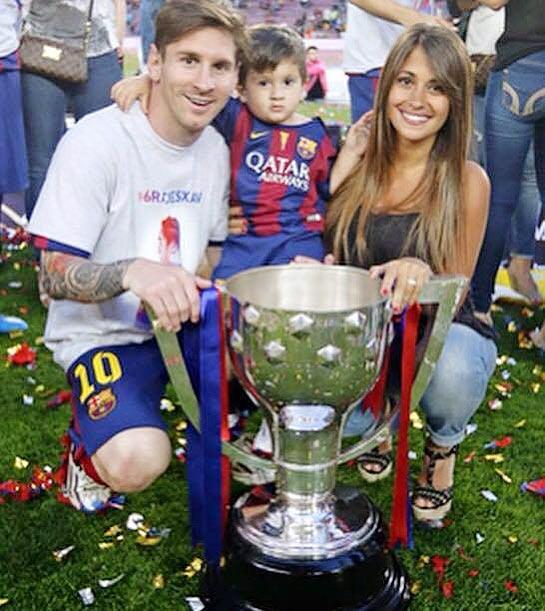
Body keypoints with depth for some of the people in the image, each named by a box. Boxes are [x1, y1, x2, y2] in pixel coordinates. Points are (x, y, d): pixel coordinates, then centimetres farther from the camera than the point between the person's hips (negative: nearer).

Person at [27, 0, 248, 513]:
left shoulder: (215, 148, 3)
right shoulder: (97, 141, -18)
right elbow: (54, 273, -21)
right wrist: (132, 272, -42)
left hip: (186, 322, 6)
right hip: (104, 335, -6)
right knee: (137, 461, -30)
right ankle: (89, 444, 6)